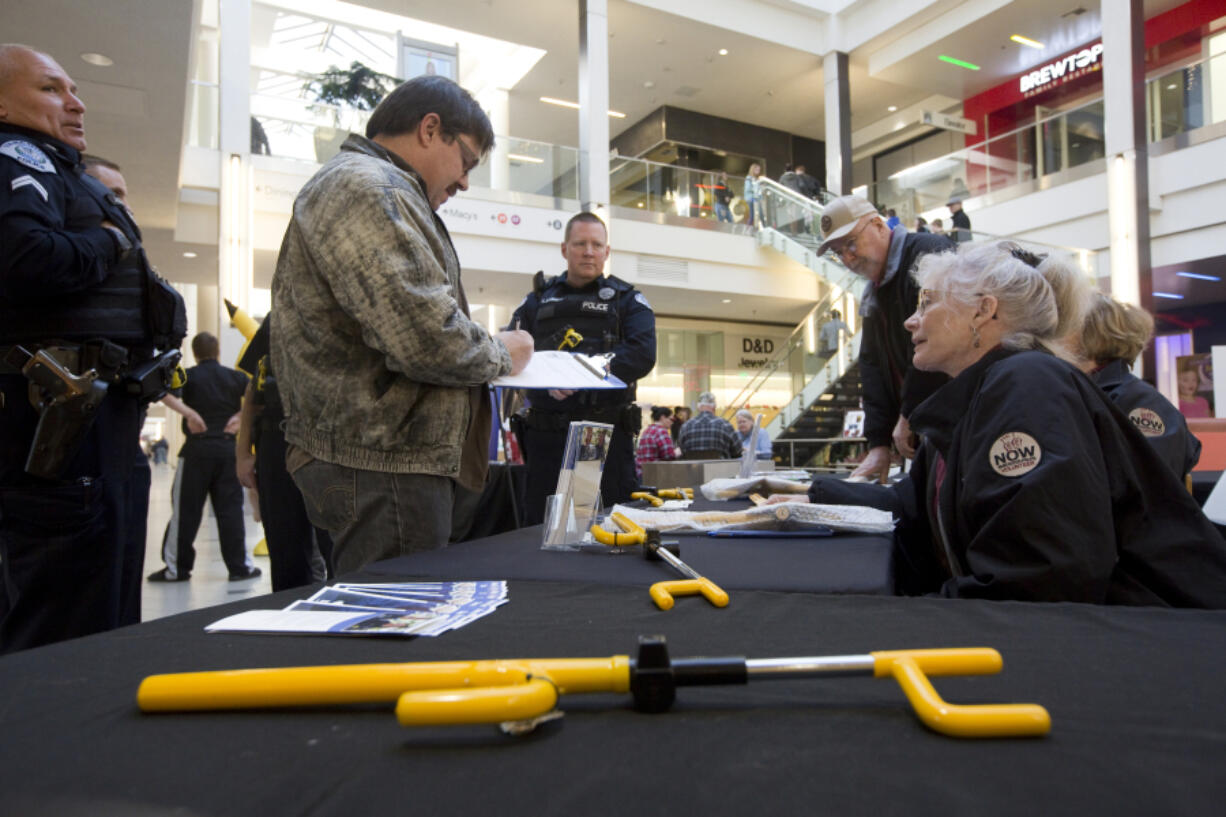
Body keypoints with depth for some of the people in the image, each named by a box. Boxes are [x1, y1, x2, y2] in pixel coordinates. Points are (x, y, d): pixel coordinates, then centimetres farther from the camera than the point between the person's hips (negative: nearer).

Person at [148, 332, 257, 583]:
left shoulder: (189, 376, -1)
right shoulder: (235, 377, 6)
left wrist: (188, 412, -16)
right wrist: (241, 415, -2)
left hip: (197, 450, -2)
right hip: (228, 449, 2)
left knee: (185, 509, 5)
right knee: (230, 508, 6)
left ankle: (176, 567, 11)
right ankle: (240, 566, 9)